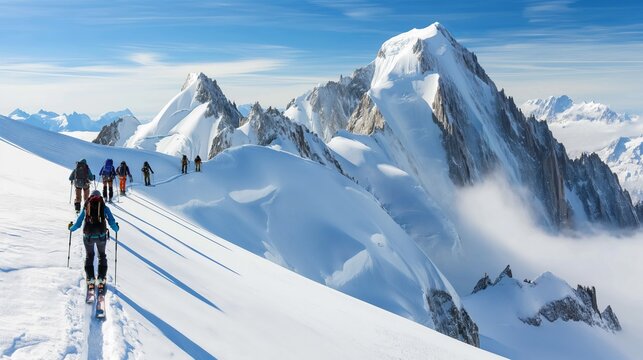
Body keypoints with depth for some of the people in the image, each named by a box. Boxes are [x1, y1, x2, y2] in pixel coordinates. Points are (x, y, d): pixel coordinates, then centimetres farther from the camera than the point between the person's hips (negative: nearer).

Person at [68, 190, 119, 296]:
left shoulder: (86, 207, 7)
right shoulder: (105, 207, 4)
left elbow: (78, 223, 11)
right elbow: (112, 223, 2)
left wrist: (71, 228, 31)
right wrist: (116, 228, 24)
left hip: (88, 236, 1)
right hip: (101, 235, 0)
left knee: (89, 256, 21)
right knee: (102, 256, 20)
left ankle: (90, 280, 15)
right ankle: (101, 280, 14)